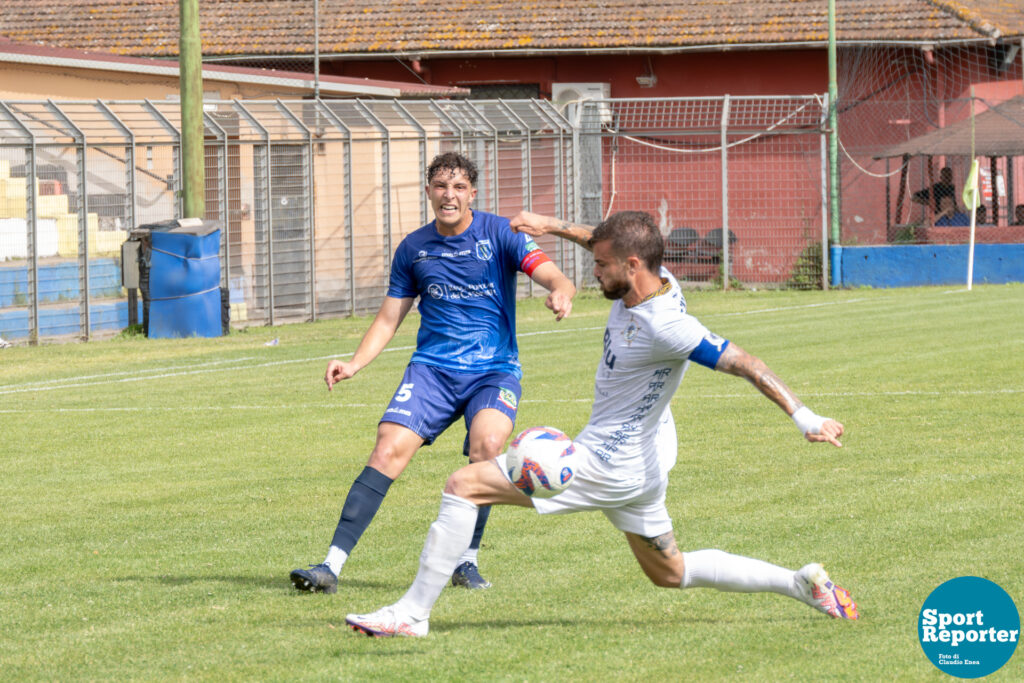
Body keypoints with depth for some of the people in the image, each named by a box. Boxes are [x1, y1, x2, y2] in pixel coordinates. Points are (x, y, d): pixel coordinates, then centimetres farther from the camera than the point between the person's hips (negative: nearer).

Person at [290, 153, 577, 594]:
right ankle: (332, 565, -18)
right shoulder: (414, 249, 7)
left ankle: (466, 562, -12)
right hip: (432, 368, 2)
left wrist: (561, 293, -39)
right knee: (388, 450, -17)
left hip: (494, 370, -2)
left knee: (487, 444, -30)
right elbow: (389, 318, 15)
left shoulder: (499, 234, -3)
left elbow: (553, 277, -14)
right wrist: (354, 364, -1)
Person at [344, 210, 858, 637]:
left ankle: (411, 613, -9)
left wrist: (802, 416, -32)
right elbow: (609, 242, 21)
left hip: (609, 465, -10)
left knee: (463, 486, -11)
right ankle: (801, 583, 21)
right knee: (669, 573, 25)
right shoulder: (646, 278, -2)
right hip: (638, 464, 10)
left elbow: (744, 363, -28)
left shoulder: (664, 327, -27)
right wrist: (554, 227, 24)